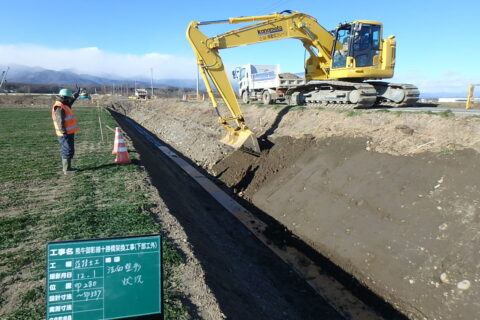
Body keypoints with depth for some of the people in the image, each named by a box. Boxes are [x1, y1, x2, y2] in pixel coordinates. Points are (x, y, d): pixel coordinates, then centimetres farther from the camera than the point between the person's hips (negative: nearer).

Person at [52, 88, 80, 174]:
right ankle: (66, 169, -1)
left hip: (68, 133, 10)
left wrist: (76, 94, 31)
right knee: (68, 151, -6)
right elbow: (60, 122, -24)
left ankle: (66, 168, 26)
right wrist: (64, 132, -24)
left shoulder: (63, 106, 12)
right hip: (66, 134, -10)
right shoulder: (59, 108, -18)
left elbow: (70, 101, 33)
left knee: (66, 151, 16)